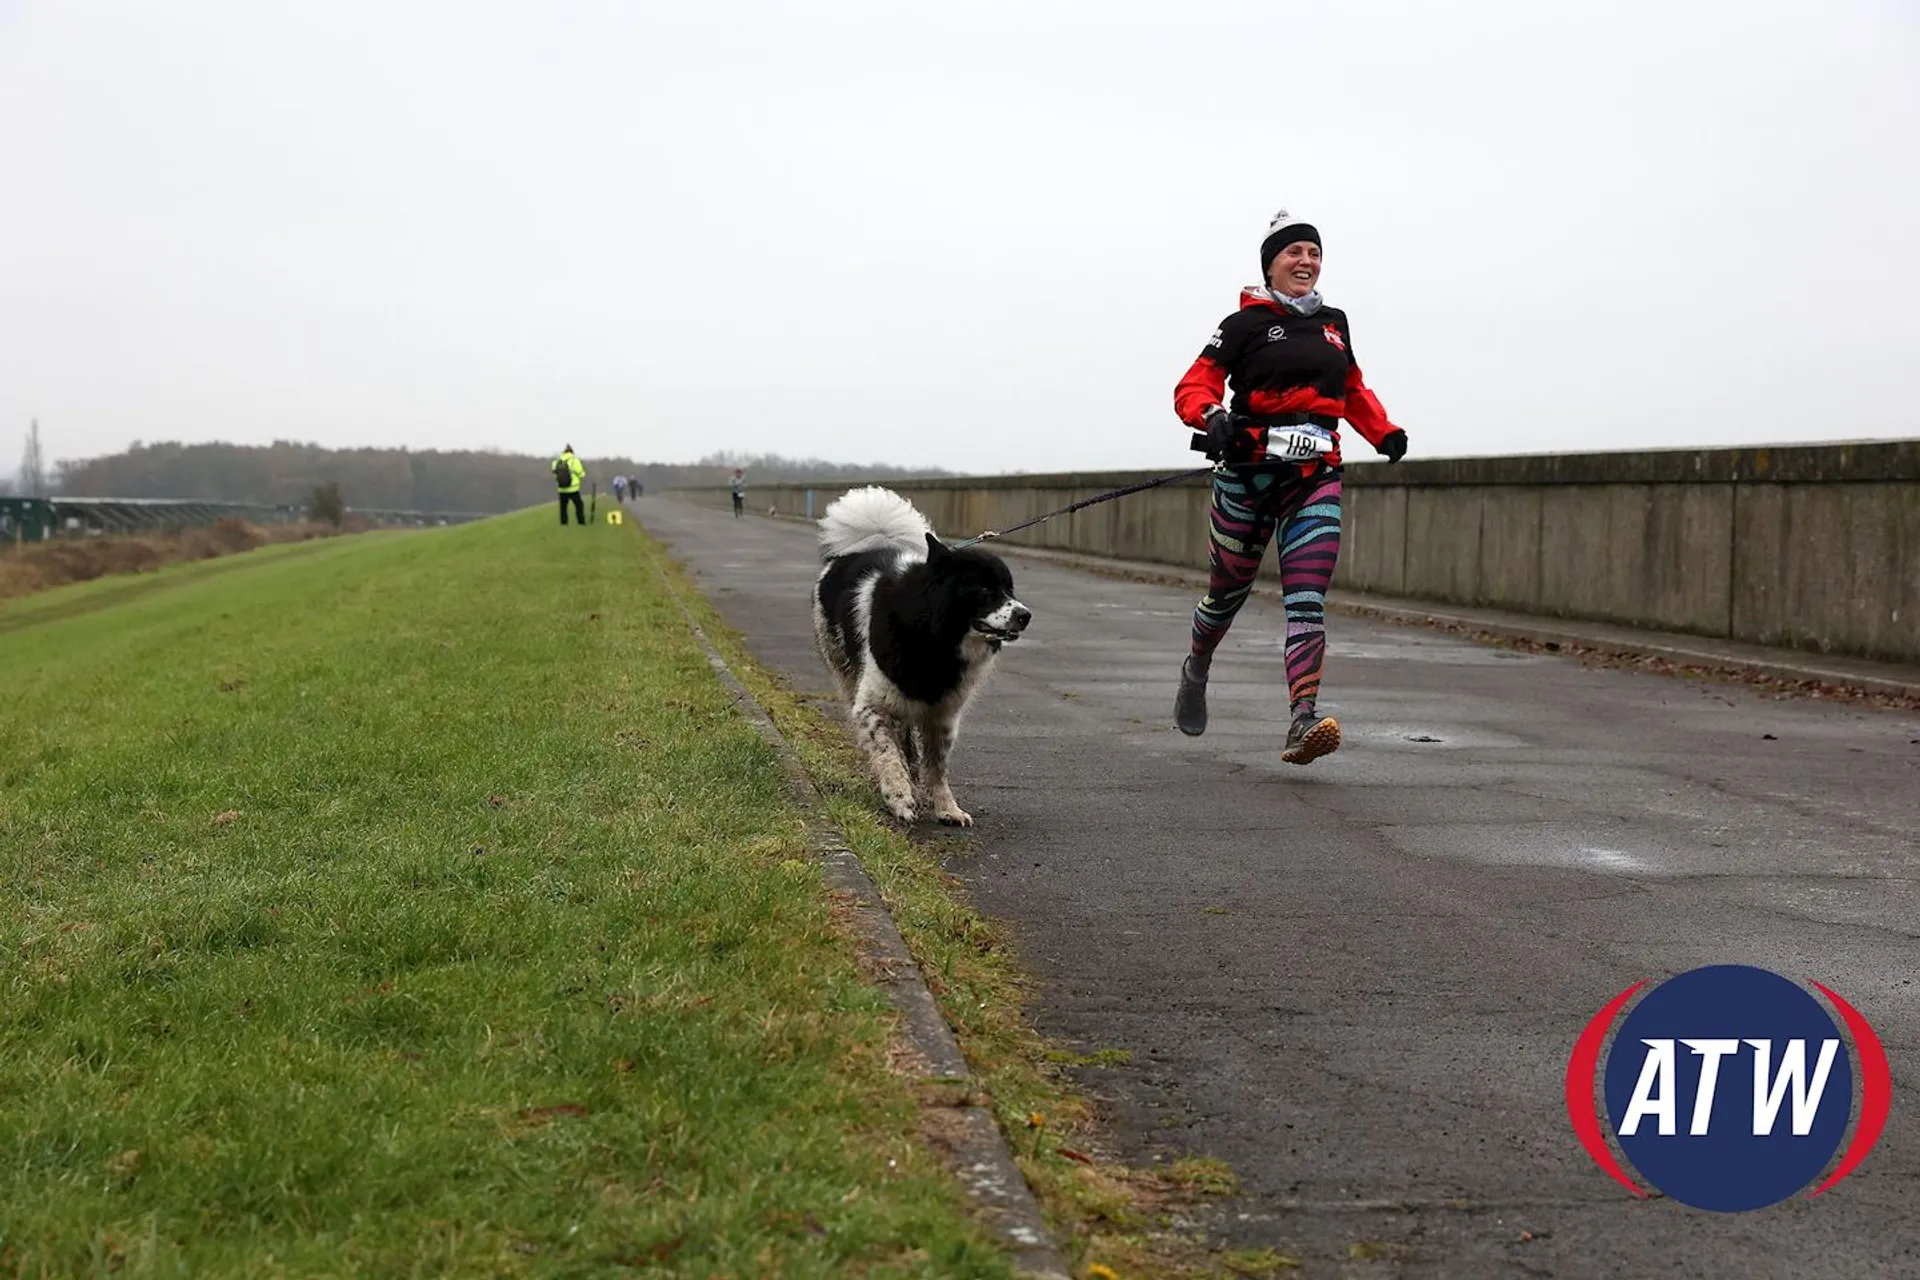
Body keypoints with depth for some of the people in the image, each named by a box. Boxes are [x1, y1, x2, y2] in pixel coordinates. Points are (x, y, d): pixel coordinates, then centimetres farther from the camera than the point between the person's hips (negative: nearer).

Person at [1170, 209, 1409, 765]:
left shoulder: (1333, 322, 16)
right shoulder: (1246, 323, 0)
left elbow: (1353, 390, 29)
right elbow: (1193, 388, -5)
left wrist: (1385, 432, 13)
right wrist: (1213, 417, -27)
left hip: (1316, 478, 3)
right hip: (1249, 473, -3)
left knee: (1307, 601, -12)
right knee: (1228, 591, 12)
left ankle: (1303, 725, -23)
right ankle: (1196, 673, 43)